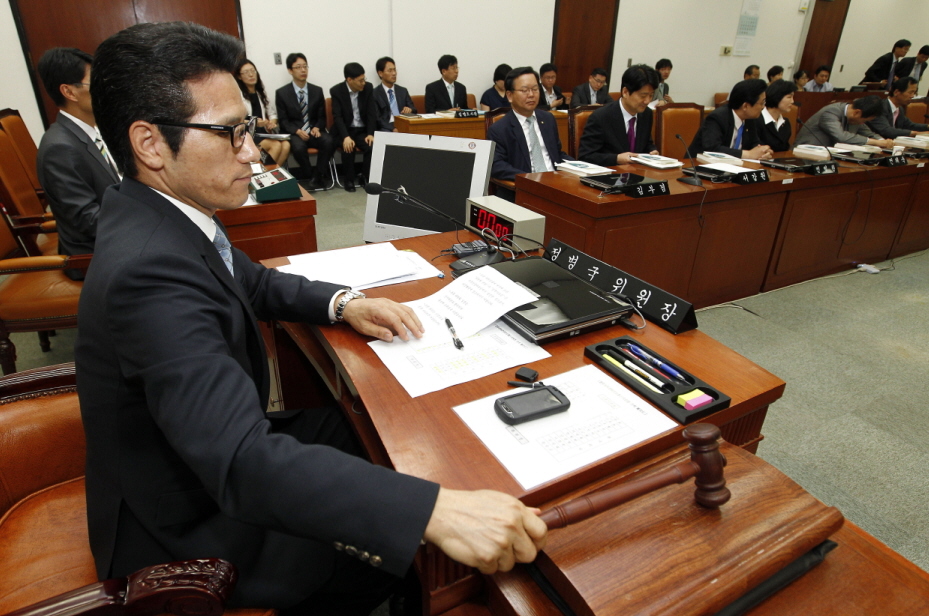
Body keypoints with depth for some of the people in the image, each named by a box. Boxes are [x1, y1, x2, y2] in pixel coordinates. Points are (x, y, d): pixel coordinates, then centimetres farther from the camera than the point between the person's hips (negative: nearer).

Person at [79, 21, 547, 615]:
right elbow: (241, 461, -43)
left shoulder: (167, 213, -6)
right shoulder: (148, 271, -35)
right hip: (187, 536, -8)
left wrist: (342, 303, -6)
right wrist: (437, 510, -48)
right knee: (400, 540, 0)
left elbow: (252, 281, 11)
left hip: (212, 460, 8)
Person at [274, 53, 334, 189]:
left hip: (314, 131, 2)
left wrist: (317, 128, -11)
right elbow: (283, 120, 0)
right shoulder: (281, 93, 2)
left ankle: (318, 176, -17)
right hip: (294, 132, -2)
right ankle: (309, 175, -12)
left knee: (329, 141, -30)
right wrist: (297, 131, -19)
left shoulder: (317, 91, 10)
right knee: (299, 147, -36)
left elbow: (322, 117, 12)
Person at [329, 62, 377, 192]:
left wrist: (370, 134, -18)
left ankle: (365, 177, -3)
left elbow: (371, 113, -3)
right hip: (344, 131, -2)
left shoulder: (368, 88, -2)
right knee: (349, 147, -32)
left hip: (362, 130, 2)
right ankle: (349, 179, -10)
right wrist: (346, 137, -33)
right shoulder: (336, 91, -10)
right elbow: (337, 116, -17)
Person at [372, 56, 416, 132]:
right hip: (387, 129, -3)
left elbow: (414, 111, 18)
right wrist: (392, 128, -21)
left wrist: (410, 109, -8)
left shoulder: (403, 91, 19)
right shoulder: (374, 94, 6)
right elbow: (376, 118, -3)